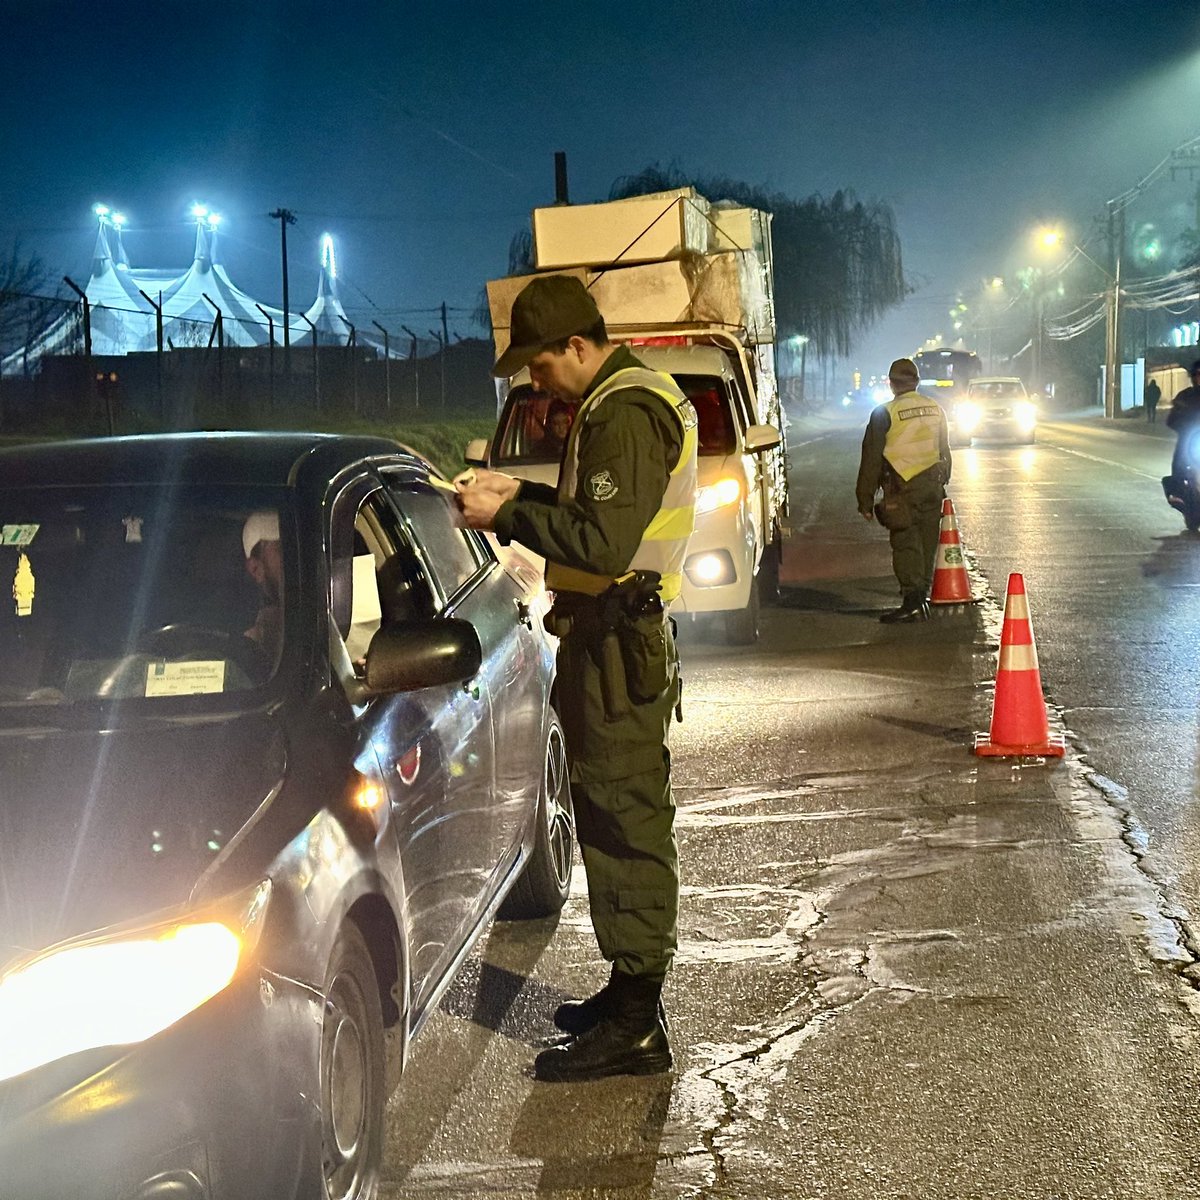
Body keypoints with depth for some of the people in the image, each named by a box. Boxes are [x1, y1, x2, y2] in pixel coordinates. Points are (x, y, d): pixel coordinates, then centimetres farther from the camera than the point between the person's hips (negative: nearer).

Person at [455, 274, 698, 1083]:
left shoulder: (626, 416, -17)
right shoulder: (631, 401, 17)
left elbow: (604, 543, -26)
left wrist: (507, 517, -18)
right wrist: (523, 495, 11)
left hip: (616, 644, -11)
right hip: (612, 633, 11)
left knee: (627, 819, -7)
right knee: (622, 816, 16)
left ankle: (635, 1026, -2)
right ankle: (634, 991, 27)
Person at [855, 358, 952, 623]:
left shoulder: (885, 413, -8)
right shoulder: (935, 409, 10)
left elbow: (871, 459, -7)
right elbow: (945, 451, 19)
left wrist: (865, 499, -2)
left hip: (902, 488, -6)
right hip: (932, 486, 6)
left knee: (905, 544, -6)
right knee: (927, 543, 11)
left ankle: (912, 599, -16)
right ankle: (922, 596, 17)